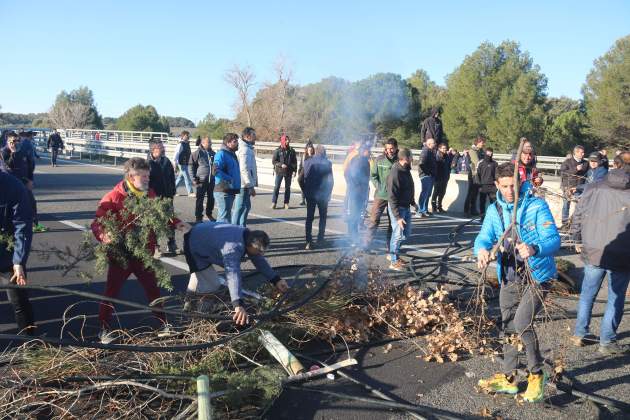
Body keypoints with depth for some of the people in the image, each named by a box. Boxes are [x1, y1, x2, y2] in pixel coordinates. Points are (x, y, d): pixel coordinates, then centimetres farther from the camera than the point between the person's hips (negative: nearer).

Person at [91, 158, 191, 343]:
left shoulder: (150, 195, 1)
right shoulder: (113, 198, -16)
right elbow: (97, 224, -18)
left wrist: (176, 223, 0)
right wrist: (105, 236, -38)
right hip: (121, 255, -4)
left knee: (153, 289, 16)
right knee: (112, 292, 7)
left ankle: (164, 324, 31)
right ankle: (104, 329, 23)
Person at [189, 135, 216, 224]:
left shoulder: (213, 153, 10)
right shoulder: (197, 153, -6)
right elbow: (191, 167, -5)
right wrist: (194, 179, -9)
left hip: (212, 180, 5)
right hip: (201, 181, -5)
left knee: (211, 198, 12)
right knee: (200, 200, -1)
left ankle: (209, 214, 29)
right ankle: (198, 217, 6)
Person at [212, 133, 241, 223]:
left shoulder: (232, 154, 17)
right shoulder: (221, 154, -13)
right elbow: (215, 171, -26)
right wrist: (230, 179, -22)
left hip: (231, 191, 10)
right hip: (223, 191, -10)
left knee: (225, 215, 17)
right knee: (224, 217, -9)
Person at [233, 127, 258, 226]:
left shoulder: (247, 148, 15)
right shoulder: (245, 149, -17)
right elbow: (244, 169, -23)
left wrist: (252, 184, 18)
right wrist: (251, 186, -22)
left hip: (245, 184, 10)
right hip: (244, 185, -10)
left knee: (246, 207, 19)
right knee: (240, 208, -4)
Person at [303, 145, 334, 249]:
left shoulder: (307, 162, -2)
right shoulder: (327, 163, -7)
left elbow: (302, 178, -2)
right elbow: (330, 181, -8)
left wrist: (305, 192, 8)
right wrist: (329, 194, 4)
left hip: (310, 194, 2)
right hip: (322, 194, -1)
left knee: (309, 217, 8)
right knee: (323, 217, 14)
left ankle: (309, 241, 3)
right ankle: (320, 240, 12)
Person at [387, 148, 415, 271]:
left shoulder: (406, 170, 3)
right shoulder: (395, 174, -25)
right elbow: (392, 197, -24)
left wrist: (412, 202, 22)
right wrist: (397, 216, -25)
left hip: (406, 207, 9)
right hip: (397, 208, -9)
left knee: (406, 233, 17)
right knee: (398, 234, -1)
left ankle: (392, 254, 33)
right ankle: (394, 262, 14)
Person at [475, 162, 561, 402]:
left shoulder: (537, 206, -14)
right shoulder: (494, 210, 2)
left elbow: (554, 240, -21)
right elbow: (484, 237, -2)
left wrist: (534, 249, -42)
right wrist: (482, 250, -26)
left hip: (537, 277, -6)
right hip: (509, 279, 6)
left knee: (522, 322, -21)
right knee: (507, 328, 14)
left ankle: (536, 374, 3)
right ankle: (508, 378, 32)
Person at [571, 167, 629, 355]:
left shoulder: (592, 190, -2)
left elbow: (577, 216, 3)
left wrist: (578, 240, 15)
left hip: (593, 253, 2)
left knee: (587, 294, 18)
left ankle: (579, 334, 25)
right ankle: (607, 342, 17)